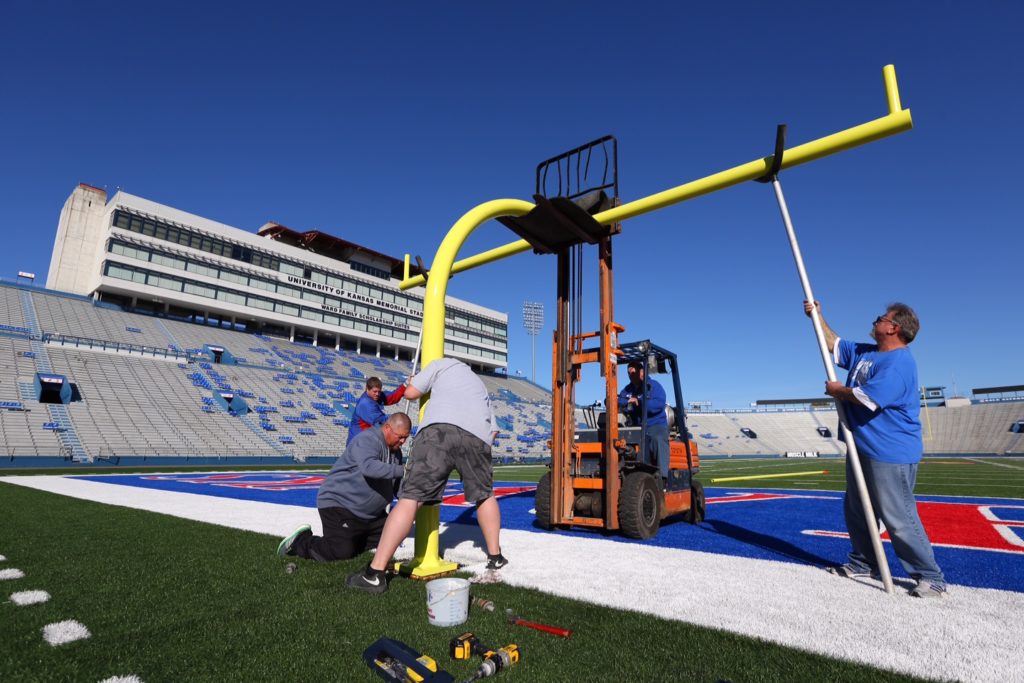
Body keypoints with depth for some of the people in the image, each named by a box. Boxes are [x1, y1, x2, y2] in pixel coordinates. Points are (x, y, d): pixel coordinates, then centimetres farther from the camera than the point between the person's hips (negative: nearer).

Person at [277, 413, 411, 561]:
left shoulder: (395, 451, 7)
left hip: (370, 511, 9)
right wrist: (401, 471, -47)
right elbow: (369, 467, -42)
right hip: (339, 503, -9)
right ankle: (300, 542, 9)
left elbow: (396, 484, 17)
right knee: (342, 552, -14)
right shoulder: (367, 439, -22)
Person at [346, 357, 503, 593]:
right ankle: (495, 557, 32)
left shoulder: (443, 364, 30)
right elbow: (493, 430, 30)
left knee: (410, 498, -7)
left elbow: (411, 393, 24)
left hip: (439, 428, -4)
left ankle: (375, 573, -10)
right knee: (485, 495, 25)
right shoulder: (479, 384, 41)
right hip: (477, 437, 4)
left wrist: (412, 382, 45)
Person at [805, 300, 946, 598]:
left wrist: (837, 390, -9)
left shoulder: (898, 363, -19)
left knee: (899, 519, -3)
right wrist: (817, 316, 16)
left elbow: (866, 397, -27)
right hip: (862, 449, 10)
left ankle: (931, 578, 13)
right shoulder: (863, 353, 10)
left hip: (890, 455, -10)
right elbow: (833, 344, 23)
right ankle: (863, 563, 33)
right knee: (855, 510, 19)